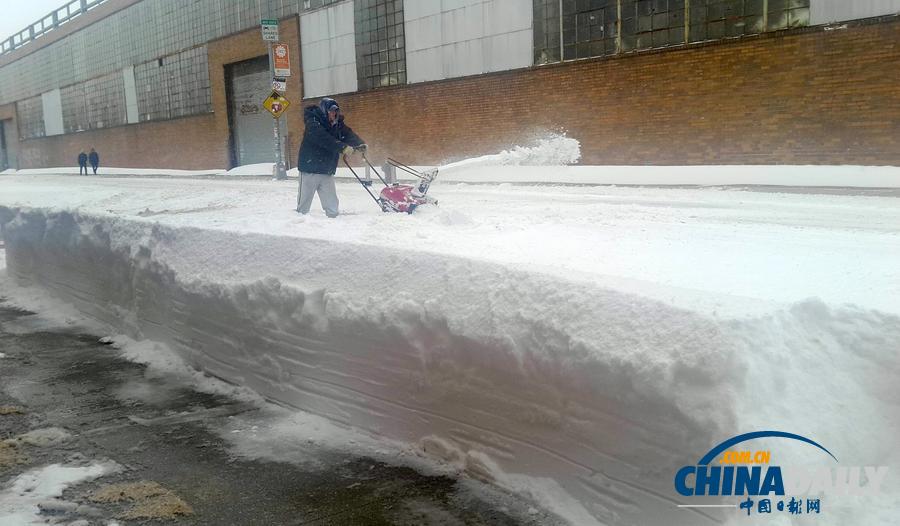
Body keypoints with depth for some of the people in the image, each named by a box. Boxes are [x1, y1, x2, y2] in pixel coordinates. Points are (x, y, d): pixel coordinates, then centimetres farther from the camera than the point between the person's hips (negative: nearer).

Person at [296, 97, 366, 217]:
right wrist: (342, 147, -38)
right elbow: (322, 138, -29)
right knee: (304, 203, 3)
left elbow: (348, 134, -3)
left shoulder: (337, 124, 8)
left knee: (332, 205, 5)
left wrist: (360, 144, -23)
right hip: (310, 169, -5)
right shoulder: (313, 122, -13)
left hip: (327, 171, 6)